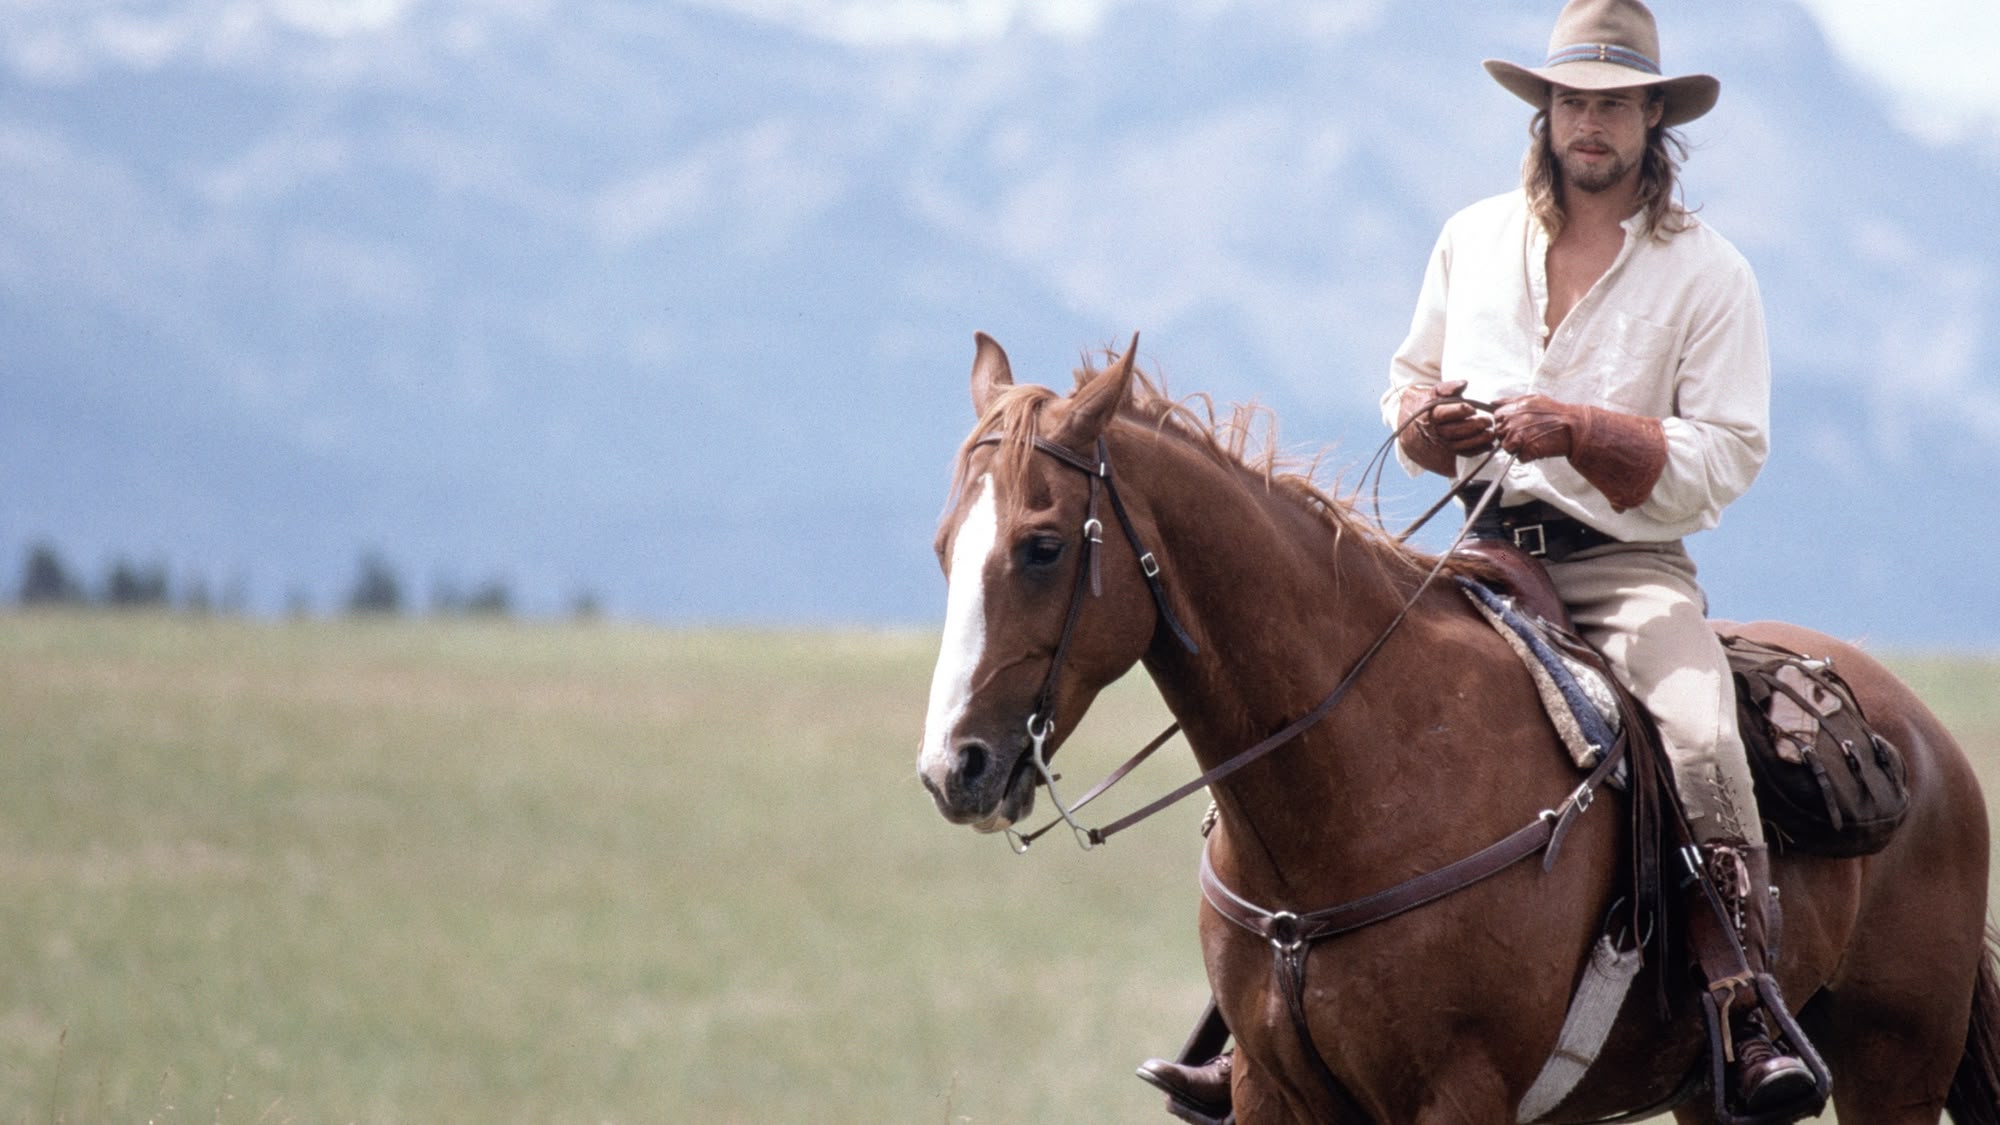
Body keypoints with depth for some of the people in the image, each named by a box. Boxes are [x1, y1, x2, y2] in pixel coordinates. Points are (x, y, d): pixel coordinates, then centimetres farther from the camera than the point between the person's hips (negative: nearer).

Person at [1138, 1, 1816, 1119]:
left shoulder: (1708, 271, 0)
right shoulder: (1474, 240, 13)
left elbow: (1726, 456, -7)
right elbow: (1409, 387, 23)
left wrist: (1577, 430, -19)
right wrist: (1427, 420, -3)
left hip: (1630, 563, -4)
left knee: (1700, 736, -32)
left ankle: (1752, 1023, -31)